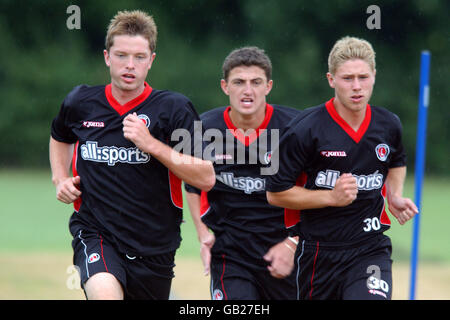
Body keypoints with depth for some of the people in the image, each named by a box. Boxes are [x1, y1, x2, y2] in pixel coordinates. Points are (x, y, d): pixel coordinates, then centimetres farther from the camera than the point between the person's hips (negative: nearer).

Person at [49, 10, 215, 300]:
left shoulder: (174, 108, -5)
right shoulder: (80, 103, 2)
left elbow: (206, 178, -10)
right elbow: (60, 137, 27)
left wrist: (152, 145, -19)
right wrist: (60, 179, 9)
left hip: (154, 249, 1)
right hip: (95, 235, -1)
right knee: (105, 293, -31)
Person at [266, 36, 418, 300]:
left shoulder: (389, 125, 3)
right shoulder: (306, 131, -11)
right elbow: (276, 193, -7)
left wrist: (394, 196, 8)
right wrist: (331, 197, -15)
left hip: (371, 248, 2)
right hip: (319, 253, -1)